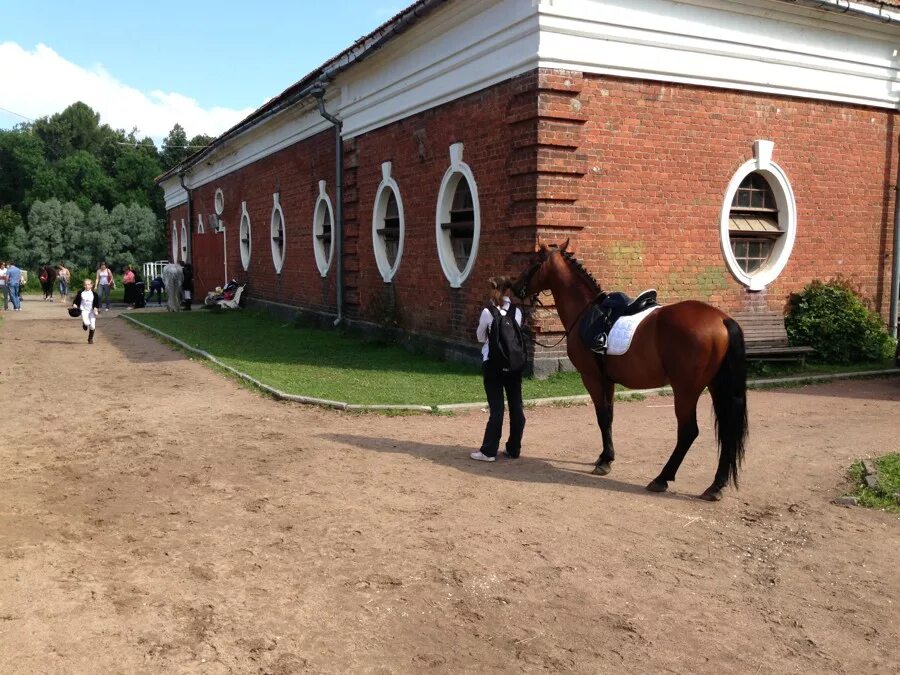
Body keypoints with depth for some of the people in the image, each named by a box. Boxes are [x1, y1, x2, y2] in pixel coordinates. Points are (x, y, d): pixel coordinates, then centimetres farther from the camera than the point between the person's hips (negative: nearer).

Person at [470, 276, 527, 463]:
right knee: (516, 406, 9)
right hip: (515, 364, 3)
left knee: (496, 407, 0)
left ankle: (488, 451, 5)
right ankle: (514, 449, 16)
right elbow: (516, 334, 10)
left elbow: (480, 338, 3)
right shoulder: (517, 312, 0)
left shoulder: (488, 312, -9)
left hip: (494, 365, -3)